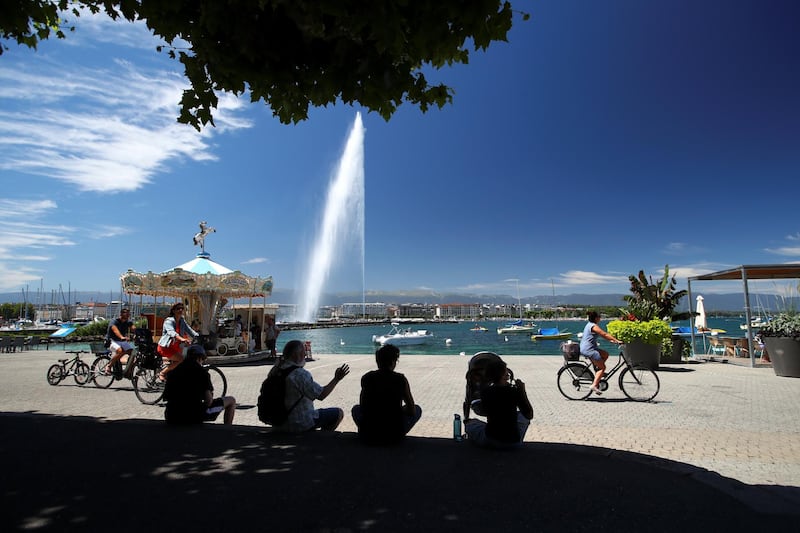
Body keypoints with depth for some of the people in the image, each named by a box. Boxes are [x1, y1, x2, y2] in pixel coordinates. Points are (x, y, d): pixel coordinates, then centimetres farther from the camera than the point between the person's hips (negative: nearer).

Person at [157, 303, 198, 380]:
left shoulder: (182, 321, 6)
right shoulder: (169, 321, -17)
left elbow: (189, 330, 0)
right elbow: (171, 332, -35)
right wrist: (182, 339, -53)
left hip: (175, 348, 7)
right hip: (165, 347, -7)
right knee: (181, 359, -22)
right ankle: (162, 373, -8)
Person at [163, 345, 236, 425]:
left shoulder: (173, 372, 9)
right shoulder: (201, 371, -7)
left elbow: (166, 397, 18)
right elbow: (209, 401, -14)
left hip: (172, 419, 6)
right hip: (195, 416, -6)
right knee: (231, 400, 9)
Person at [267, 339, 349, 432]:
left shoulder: (275, 371, 0)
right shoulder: (300, 374, -24)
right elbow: (321, 395, -21)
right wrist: (336, 379, -10)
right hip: (299, 424, -9)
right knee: (338, 413, 4)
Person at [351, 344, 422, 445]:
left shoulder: (366, 378, 0)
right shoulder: (401, 379, -4)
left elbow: (362, 407, 12)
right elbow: (412, 411, 2)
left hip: (367, 436, 2)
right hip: (394, 436, -2)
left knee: (356, 408, 32)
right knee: (417, 409, 22)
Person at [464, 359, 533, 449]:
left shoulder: (485, 391, -7)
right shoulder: (515, 392, -13)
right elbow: (529, 416, -3)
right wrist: (523, 391, 0)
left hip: (489, 441, 1)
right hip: (513, 443, -1)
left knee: (469, 422, 28)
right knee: (523, 415, 29)